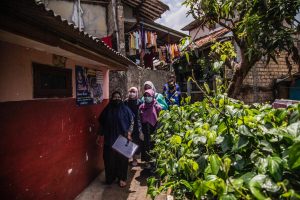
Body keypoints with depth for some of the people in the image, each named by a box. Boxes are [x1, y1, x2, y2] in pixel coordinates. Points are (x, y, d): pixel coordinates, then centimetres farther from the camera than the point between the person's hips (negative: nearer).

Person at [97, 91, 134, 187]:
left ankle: (122, 178, 20)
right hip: (109, 139, 2)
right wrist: (100, 135, 10)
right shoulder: (107, 109, 3)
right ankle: (110, 177, 27)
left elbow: (132, 121, 2)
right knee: (109, 158, 8)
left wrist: (129, 133, -7)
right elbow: (101, 123, 11)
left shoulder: (125, 109, -3)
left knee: (122, 158, 5)